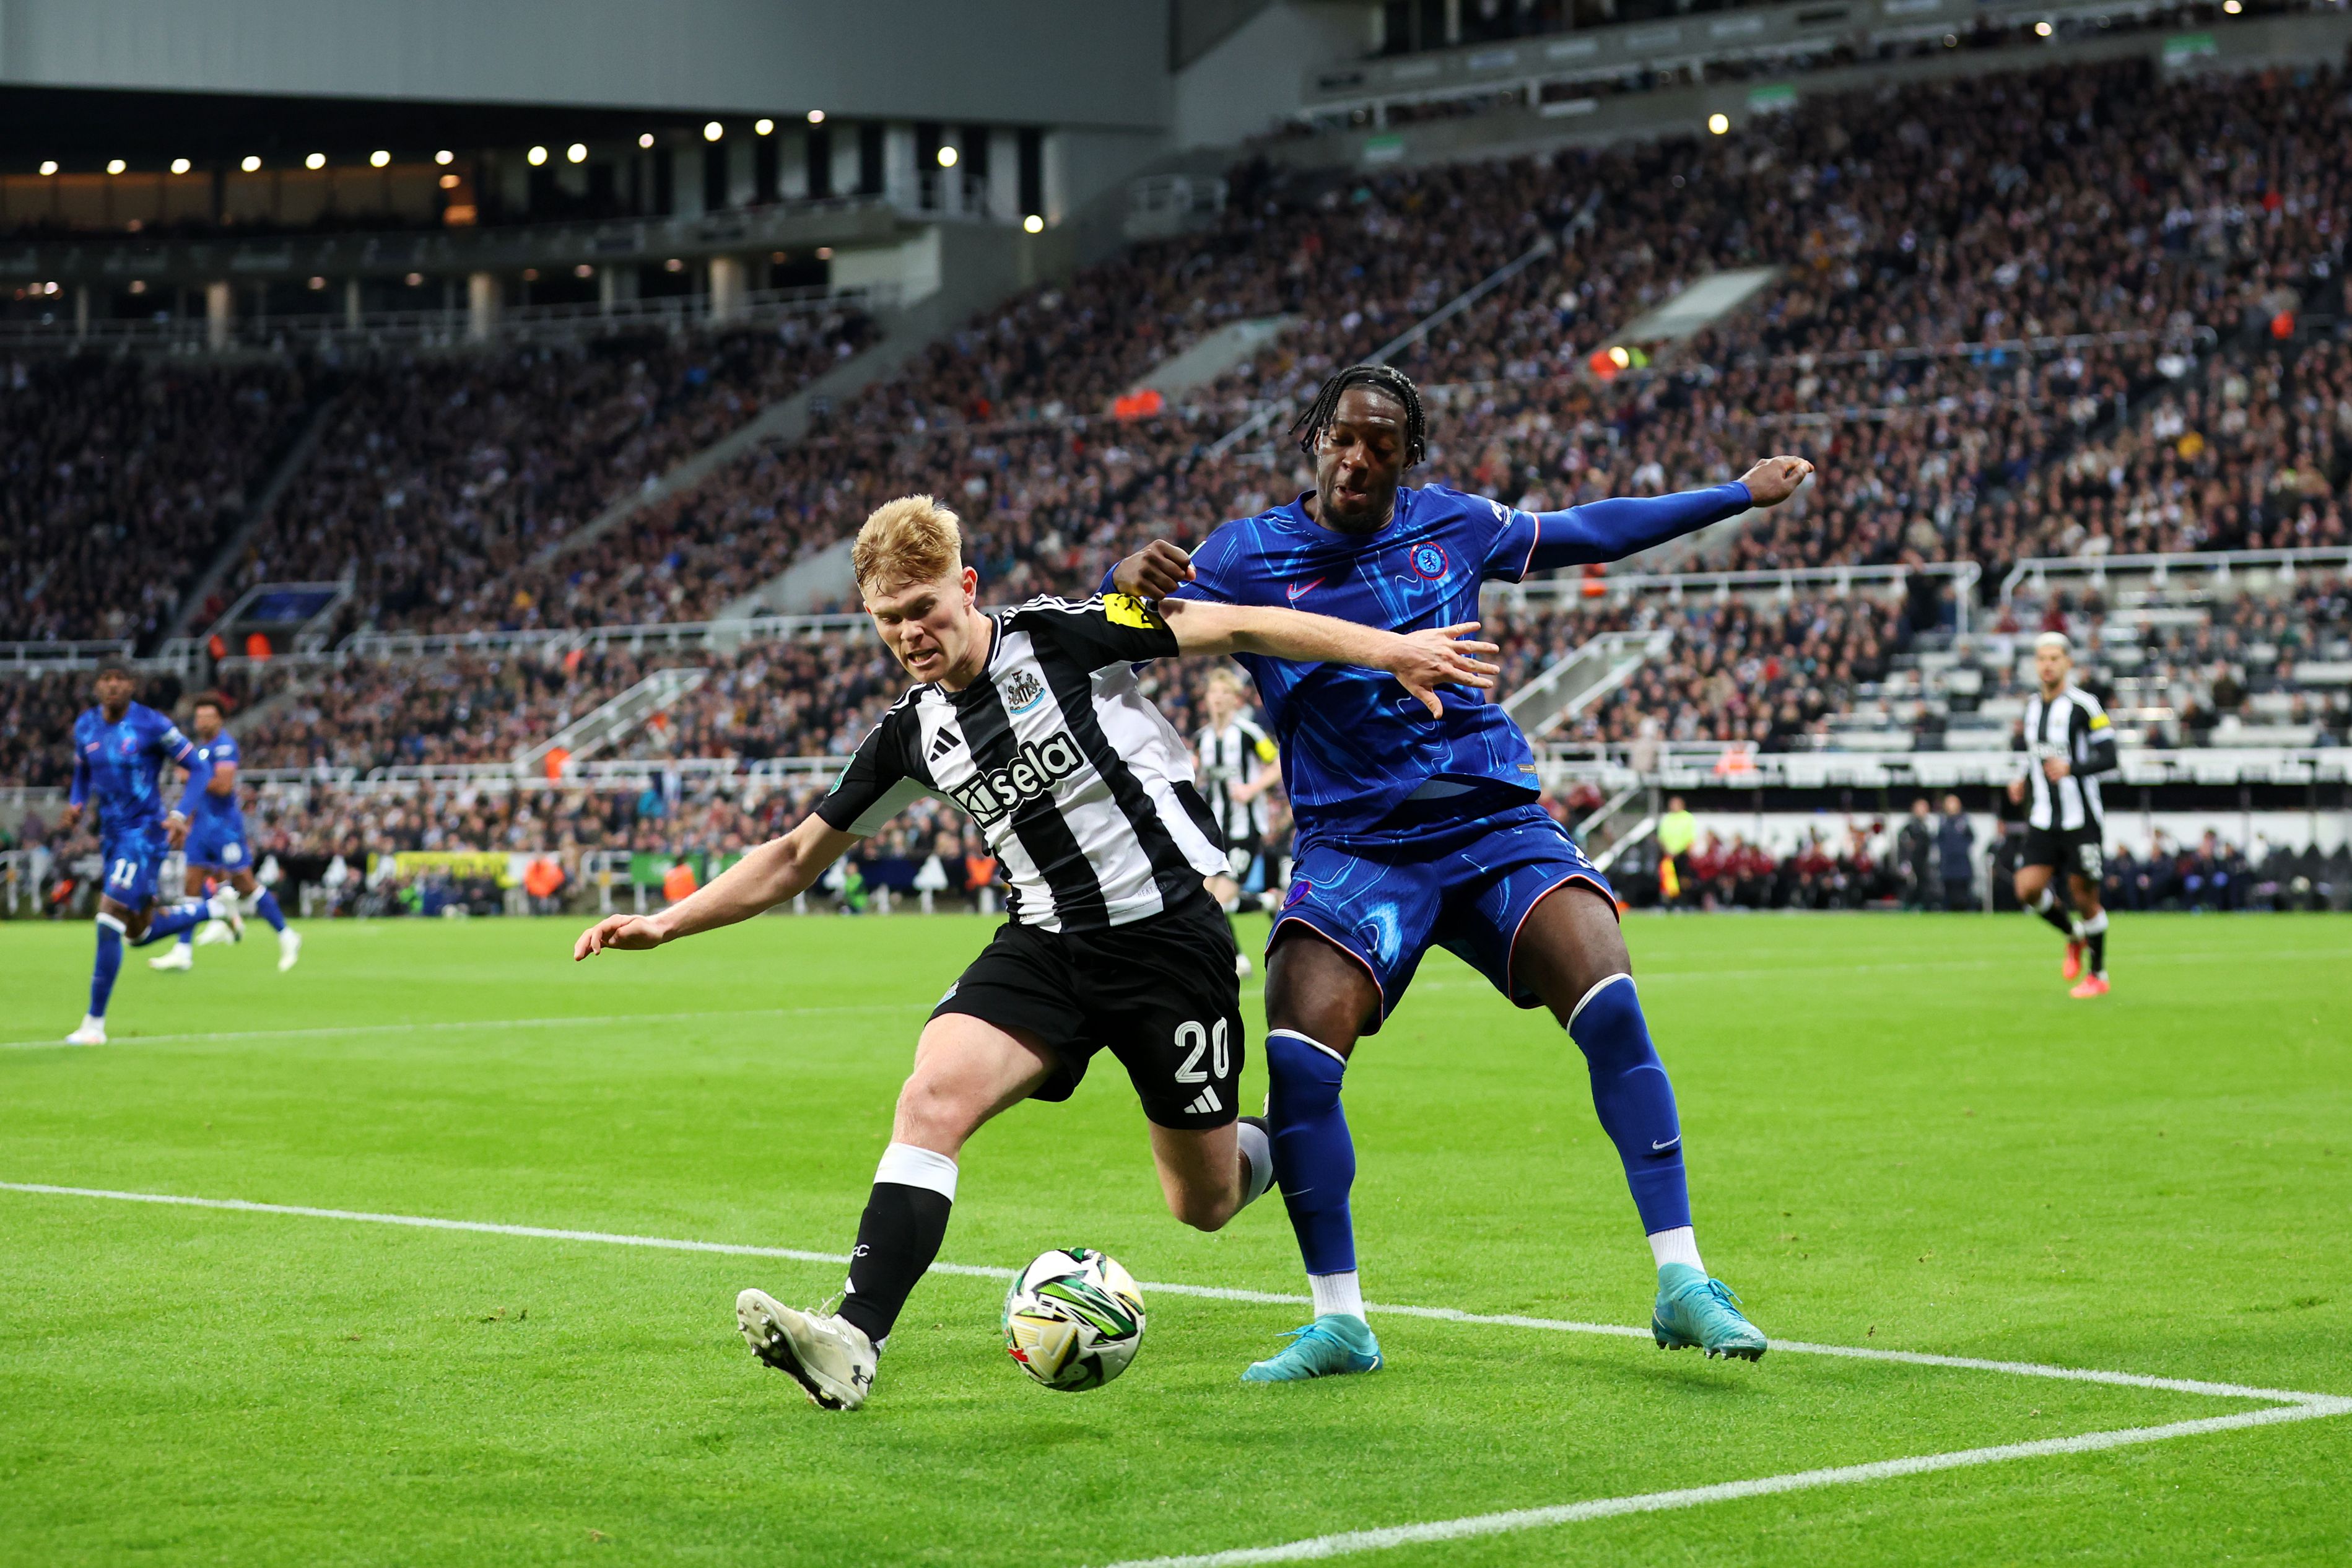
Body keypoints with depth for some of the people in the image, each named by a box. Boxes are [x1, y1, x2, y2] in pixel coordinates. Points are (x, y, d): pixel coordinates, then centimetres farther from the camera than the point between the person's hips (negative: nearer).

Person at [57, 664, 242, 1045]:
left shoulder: (152, 725, -13)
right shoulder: (85, 727, 4)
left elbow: (197, 768, -6)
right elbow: (83, 774, 20)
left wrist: (180, 816, -19)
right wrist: (76, 805, -2)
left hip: (145, 832, -7)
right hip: (112, 834, 7)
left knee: (109, 924, -15)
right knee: (140, 933, 15)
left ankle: (94, 1024, -7)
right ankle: (216, 907, 38)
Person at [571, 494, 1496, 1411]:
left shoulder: (1060, 637, -10)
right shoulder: (913, 734, 5)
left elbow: (1234, 628, -9)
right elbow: (797, 858, 14)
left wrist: (1387, 650, -16)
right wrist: (665, 924, 6)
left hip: (1167, 931, -4)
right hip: (1045, 945, 4)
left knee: (1205, 1206, 6)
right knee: (933, 1095, -25)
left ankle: (1279, 1147, 44)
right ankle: (853, 1344, -31)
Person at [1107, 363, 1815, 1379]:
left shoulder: (1452, 524, 7)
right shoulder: (1247, 555, -1)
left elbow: (1584, 532, 23)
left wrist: (1738, 495, 30)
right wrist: (1128, 583, -33)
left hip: (1495, 821, 1)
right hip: (1353, 845, -1)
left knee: (1610, 1008, -21)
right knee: (1297, 1058, -21)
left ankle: (1683, 1286, -12)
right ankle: (1339, 1324, -4)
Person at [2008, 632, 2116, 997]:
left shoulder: (2084, 705, -12)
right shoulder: (2032, 706, 8)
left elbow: (2108, 757, -15)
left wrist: (2071, 768, -30)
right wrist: (2023, 782, 6)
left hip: (2081, 817, -5)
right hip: (2043, 818, 5)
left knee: (2084, 896, 0)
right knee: (2028, 889, -7)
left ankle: (2098, 974, 17)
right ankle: (2074, 936, 21)